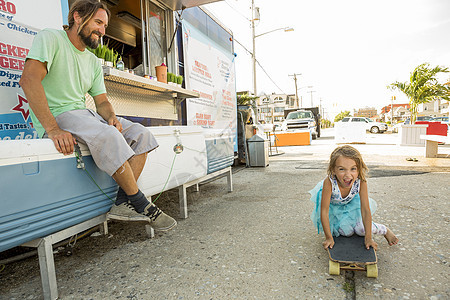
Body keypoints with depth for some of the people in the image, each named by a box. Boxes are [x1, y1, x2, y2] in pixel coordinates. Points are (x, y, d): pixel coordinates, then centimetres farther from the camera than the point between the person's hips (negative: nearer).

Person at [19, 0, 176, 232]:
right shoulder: (51, 38, -3)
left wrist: (111, 117, -11)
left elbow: (102, 101, 14)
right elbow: (29, 79, -19)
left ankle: (123, 203, -19)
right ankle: (142, 205, -21)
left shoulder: (93, 62, 19)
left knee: (141, 134, -10)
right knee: (108, 136, -35)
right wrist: (53, 129, -29)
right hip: (57, 116, -7)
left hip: (84, 115, 8)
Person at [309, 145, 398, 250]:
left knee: (361, 229, -9)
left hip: (351, 202, 2)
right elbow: (324, 212, -33)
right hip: (334, 206, -1)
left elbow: (366, 210, -25)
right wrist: (329, 238, -27)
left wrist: (368, 238, -24)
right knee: (346, 232, -11)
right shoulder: (329, 183, -42)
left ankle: (385, 230, 23)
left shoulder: (361, 182, -35)